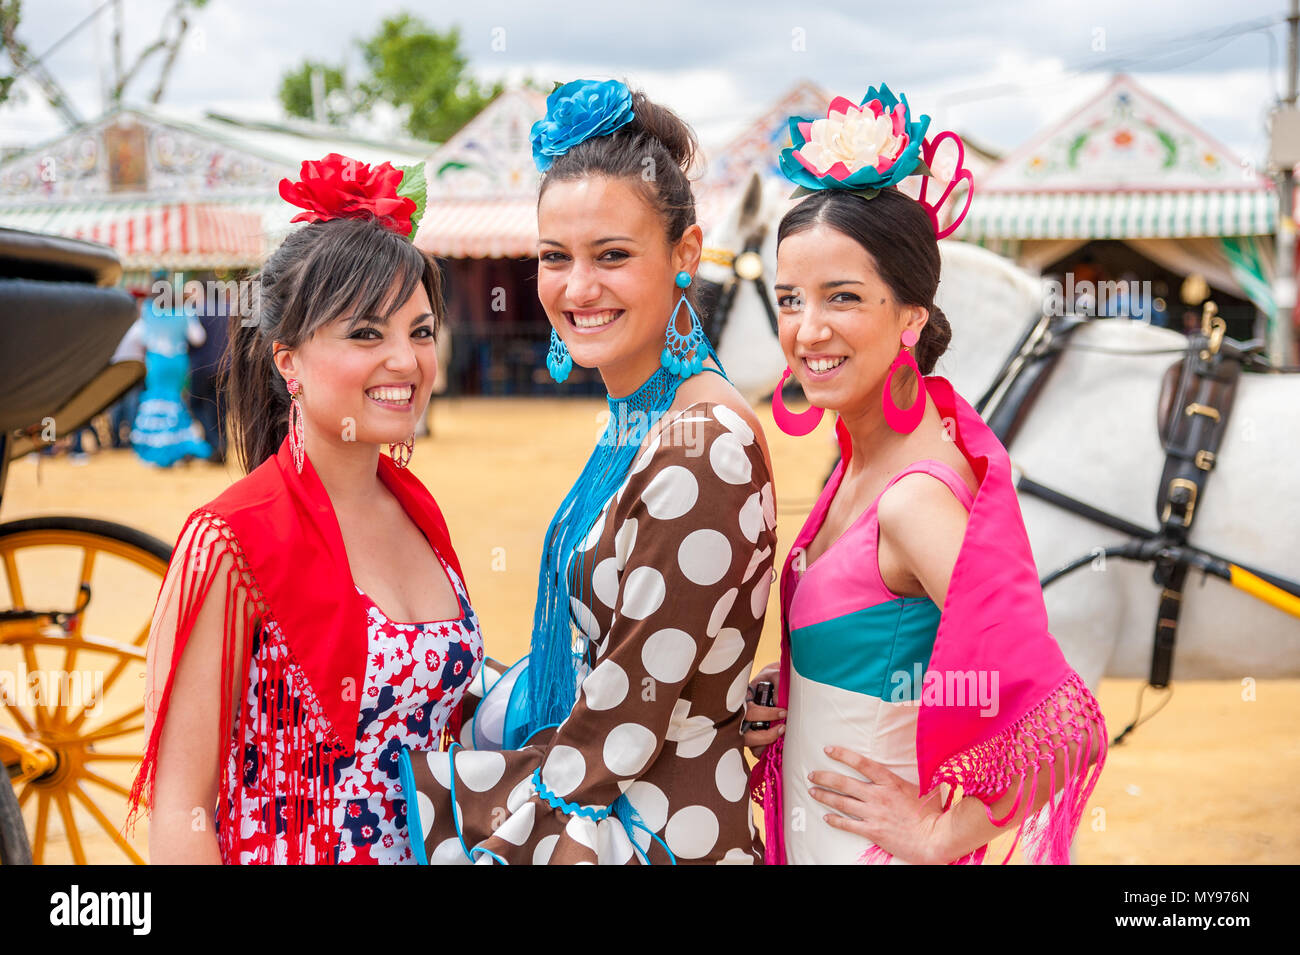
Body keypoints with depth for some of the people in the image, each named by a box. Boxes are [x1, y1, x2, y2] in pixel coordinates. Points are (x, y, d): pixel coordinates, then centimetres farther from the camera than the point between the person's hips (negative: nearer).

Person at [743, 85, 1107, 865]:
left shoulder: (919, 498, -25)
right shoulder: (866, 455, -1)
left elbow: (1063, 727, -31)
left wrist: (941, 832, -19)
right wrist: (793, 691, -1)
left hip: (867, 841, -8)